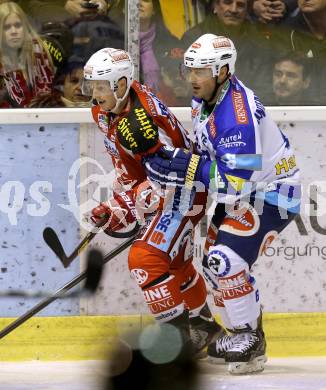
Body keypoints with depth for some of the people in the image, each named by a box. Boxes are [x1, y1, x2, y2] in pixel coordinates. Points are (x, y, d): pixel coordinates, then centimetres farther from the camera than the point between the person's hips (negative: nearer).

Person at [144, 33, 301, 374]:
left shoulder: (238, 116, -33)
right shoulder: (204, 98, -3)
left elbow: (234, 183, -36)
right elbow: (208, 149, 16)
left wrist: (184, 167, -35)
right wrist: (172, 159, 1)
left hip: (270, 193, -10)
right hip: (239, 191, 10)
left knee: (226, 260, -21)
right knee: (214, 262, 12)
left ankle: (251, 342, -8)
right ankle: (240, 335, 27)